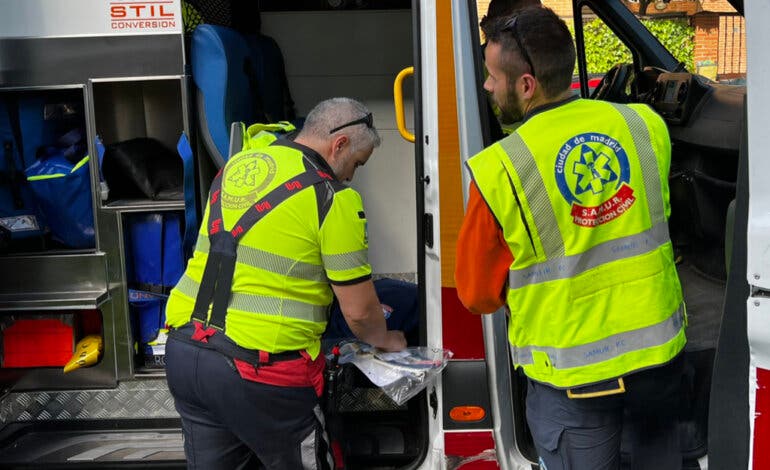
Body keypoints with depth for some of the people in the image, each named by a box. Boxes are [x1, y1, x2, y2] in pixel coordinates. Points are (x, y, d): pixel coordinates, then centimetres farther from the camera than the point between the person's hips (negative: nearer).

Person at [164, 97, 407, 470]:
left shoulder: (236, 165, 11)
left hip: (183, 354, 7)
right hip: (259, 369, -6)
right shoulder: (333, 197, -8)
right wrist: (385, 340, 17)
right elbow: (358, 311, -5)